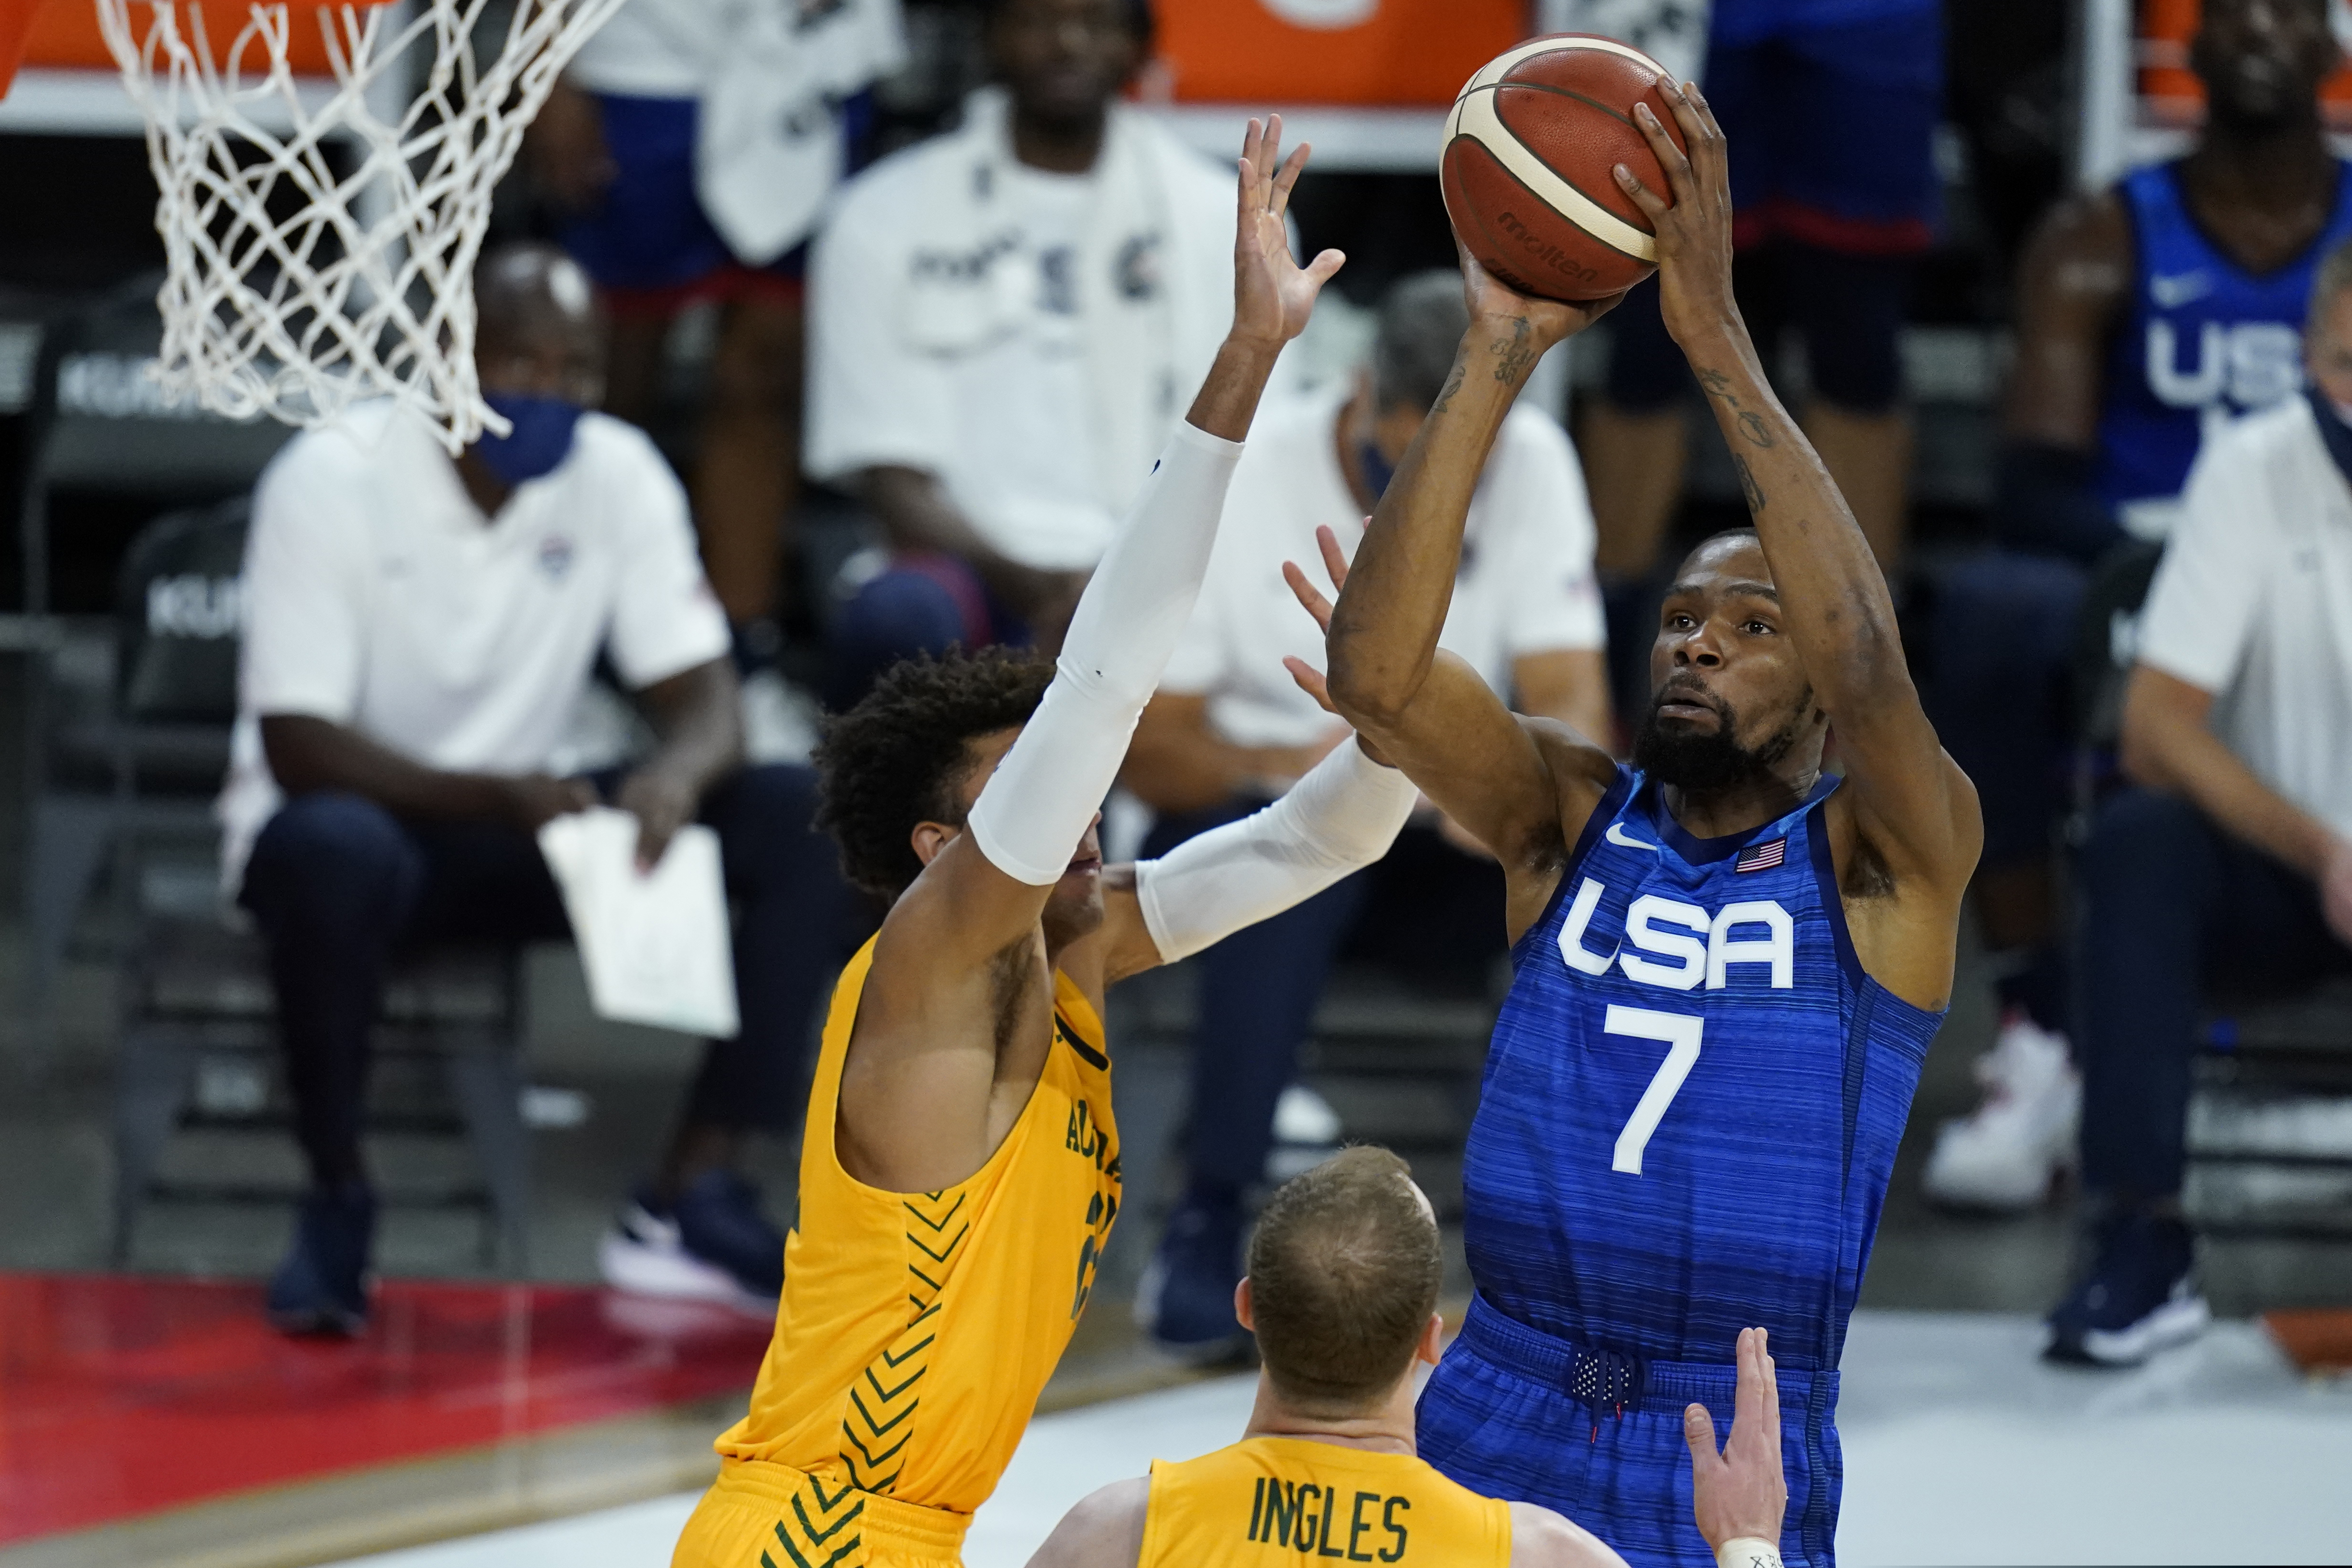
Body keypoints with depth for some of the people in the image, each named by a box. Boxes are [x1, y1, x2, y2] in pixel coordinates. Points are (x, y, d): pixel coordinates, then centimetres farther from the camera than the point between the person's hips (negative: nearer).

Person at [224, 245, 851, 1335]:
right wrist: (503, 796, -37)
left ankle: (695, 1192, -17)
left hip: (506, 830, 5)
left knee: (799, 818, -15)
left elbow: (703, 700, -7)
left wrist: (678, 773, -34)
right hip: (348, 814, -5)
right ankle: (337, 1198, -20)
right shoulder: (331, 480, -18)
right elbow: (296, 745, -22)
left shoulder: (616, 476, -5)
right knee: (338, 853, -42)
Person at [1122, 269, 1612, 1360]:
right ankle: (1207, 1220, -29)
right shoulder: (1229, 484, -17)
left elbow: (1574, 708, -15)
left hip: (1452, 810, 3)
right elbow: (1146, 746, -14)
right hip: (1254, 795, -2)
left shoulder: (1530, 466, -10)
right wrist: (1280, 768, -36)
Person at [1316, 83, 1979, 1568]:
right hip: (1495, 1427, 2)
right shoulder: (1571, 817, 5)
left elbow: (1865, 665, -23)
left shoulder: (1887, 862, -2)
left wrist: (1718, 336, -27)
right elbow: (1374, 671, -11)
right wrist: (1500, 353, -20)